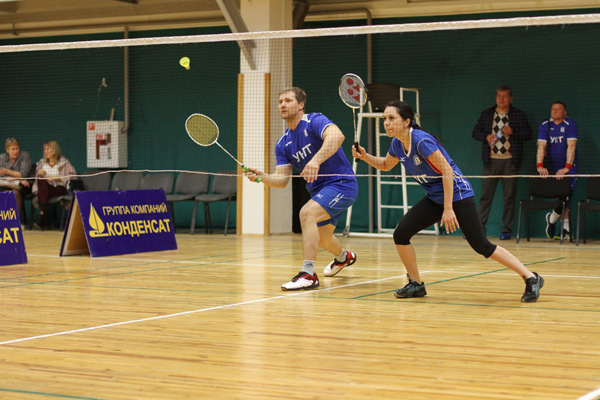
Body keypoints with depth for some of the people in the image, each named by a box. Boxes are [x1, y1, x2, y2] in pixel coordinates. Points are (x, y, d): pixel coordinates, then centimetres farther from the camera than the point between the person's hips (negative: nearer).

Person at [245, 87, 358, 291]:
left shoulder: (314, 121, -17)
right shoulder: (283, 143, 5)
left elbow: (337, 136, -38)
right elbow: (282, 179, -1)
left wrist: (316, 160, -52)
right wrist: (261, 176, -22)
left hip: (341, 183, -9)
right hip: (319, 190, 9)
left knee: (306, 213, -32)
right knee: (322, 239, 25)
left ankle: (308, 274, -31)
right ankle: (343, 257, 61)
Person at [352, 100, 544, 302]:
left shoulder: (421, 140, -24)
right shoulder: (397, 143, 0)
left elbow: (447, 171, -24)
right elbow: (386, 165, 22)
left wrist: (448, 209, -25)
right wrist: (366, 156, 3)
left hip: (457, 193, -8)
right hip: (434, 198, 8)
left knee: (481, 245, -12)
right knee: (400, 234, -5)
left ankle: (531, 278, -4)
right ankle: (416, 285, 12)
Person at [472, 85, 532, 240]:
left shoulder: (519, 115, 6)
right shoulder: (486, 114, 11)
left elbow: (528, 134, 3)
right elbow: (475, 132, 12)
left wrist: (513, 131, -13)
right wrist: (486, 136, -9)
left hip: (510, 161, -1)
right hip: (491, 160, 1)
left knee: (509, 196, 1)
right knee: (486, 195, 0)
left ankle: (506, 229, 8)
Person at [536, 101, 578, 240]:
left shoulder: (570, 125, -9)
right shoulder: (545, 125, 0)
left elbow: (571, 147, -20)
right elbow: (541, 146, -10)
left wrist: (567, 167, -32)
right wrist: (540, 166, -26)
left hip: (568, 167, -2)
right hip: (552, 166, 2)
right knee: (561, 197, 0)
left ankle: (552, 218, 11)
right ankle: (566, 227, 8)